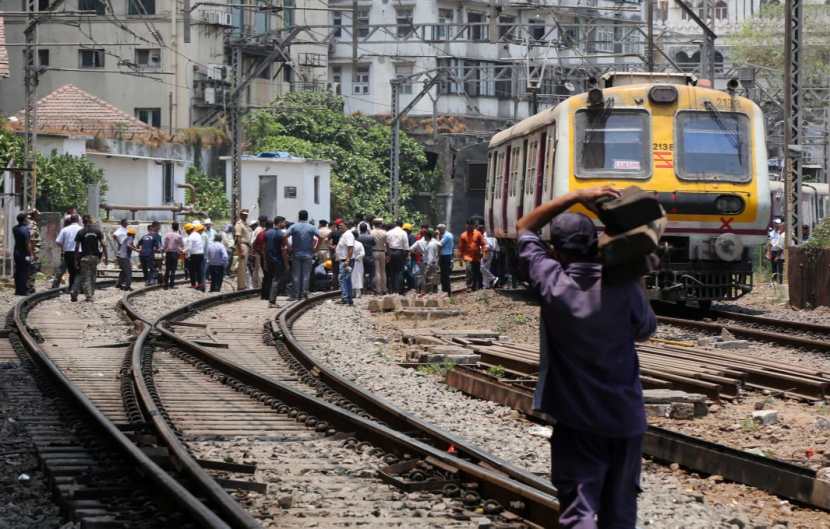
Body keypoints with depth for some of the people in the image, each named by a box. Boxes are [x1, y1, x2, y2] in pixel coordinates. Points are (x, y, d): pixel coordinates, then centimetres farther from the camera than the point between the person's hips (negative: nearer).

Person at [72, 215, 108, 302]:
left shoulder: (80, 232, -4)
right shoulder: (97, 231, 1)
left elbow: (77, 247, -6)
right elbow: (103, 245, -2)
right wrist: (106, 257, 3)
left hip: (84, 257, -2)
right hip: (95, 256, 2)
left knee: (85, 277, 0)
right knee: (92, 276, 14)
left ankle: (89, 295, -10)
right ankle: (92, 294, 15)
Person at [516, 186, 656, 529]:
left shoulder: (552, 284, -12)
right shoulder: (625, 288, -12)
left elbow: (525, 228, 2)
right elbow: (645, 331, 8)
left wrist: (576, 197, -2)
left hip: (577, 421, -2)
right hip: (625, 418, 2)